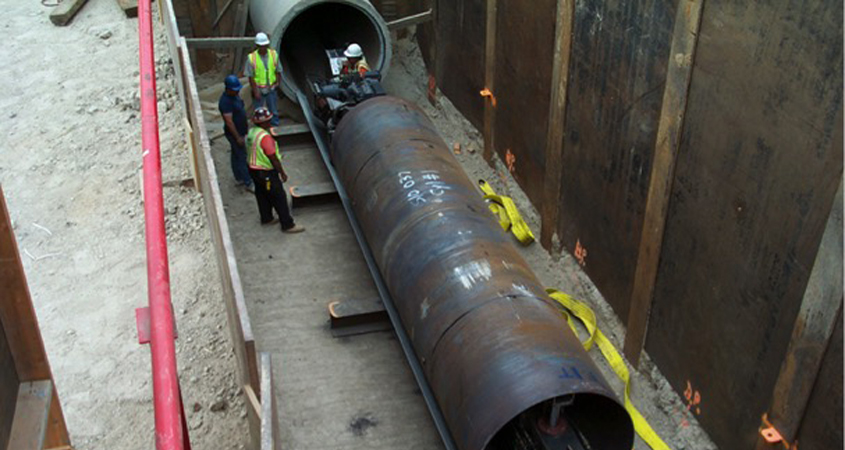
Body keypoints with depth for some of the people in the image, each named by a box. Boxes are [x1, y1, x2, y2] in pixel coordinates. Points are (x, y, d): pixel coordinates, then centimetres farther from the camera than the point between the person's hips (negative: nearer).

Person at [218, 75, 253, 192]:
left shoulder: (234, 95, 1)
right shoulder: (225, 102, -28)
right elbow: (229, 122, -27)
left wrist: (246, 125, 20)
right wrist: (238, 137, -23)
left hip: (240, 131, 9)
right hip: (234, 133, -9)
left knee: (236, 155, 20)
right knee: (242, 157, -1)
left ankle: (239, 178, 34)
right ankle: (247, 183, 7)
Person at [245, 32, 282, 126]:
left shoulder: (274, 54, -5)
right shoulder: (251, 58, -13)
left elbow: (278, 71, 6)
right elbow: (250, 77, -9)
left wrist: (277, 82, -8)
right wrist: (255, 92, -12)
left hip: (271, 89, 2)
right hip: (258, 90, -2)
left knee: (274, 112, 12)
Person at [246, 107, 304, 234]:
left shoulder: (251, 132, 1)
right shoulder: (265, 137, -27)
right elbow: (272, 158, -23)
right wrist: (282, 173, -12)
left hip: (253, 169, 10)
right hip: (266, 173, -10)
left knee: (262, 195, 24)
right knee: (279, 198, 0)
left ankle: (266, 218, 41)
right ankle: (288, 225, 7)